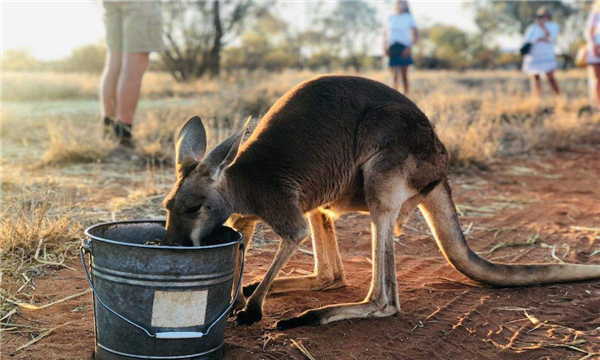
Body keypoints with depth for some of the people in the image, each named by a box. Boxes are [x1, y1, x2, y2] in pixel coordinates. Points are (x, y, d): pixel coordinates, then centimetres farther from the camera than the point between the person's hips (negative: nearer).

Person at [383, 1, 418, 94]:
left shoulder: (409, 18, 5)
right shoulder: (390, 18, 12)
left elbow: (416, 34, 2)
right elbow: (385, 33, 18)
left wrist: (410, 47, -10)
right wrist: (385, 47, 5)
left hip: (404, 48, -2)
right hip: (392, 47, 2)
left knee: (404, 75, -3)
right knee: (395, 76, -4)